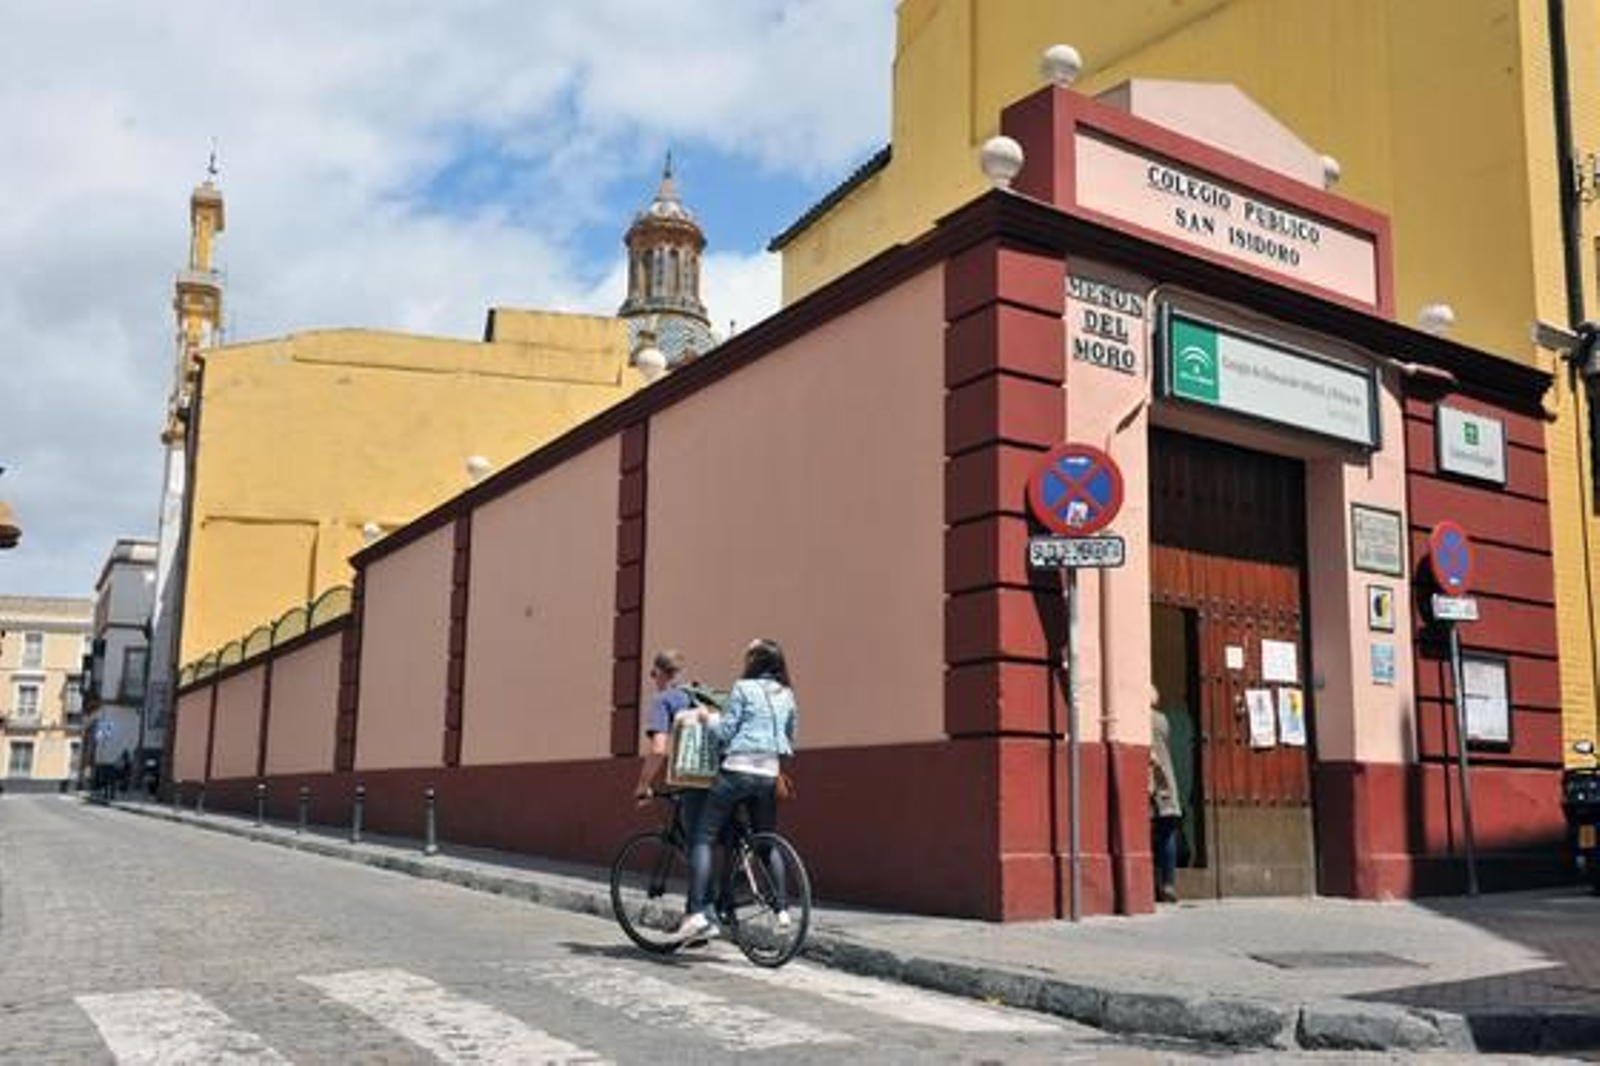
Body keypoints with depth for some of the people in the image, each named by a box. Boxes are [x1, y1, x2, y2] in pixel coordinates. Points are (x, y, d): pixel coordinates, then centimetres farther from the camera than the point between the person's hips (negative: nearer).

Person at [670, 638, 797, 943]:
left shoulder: (743, 688, -5)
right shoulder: (787, 696, 12)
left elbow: (725, 731, -6)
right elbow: (789, 740, 18)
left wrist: (708, 717, 11)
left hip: (737, 771, -6)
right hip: (769, 775, 6)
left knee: (703, 837, -3)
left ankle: (698, 912, -13)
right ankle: (781, 909, 16)